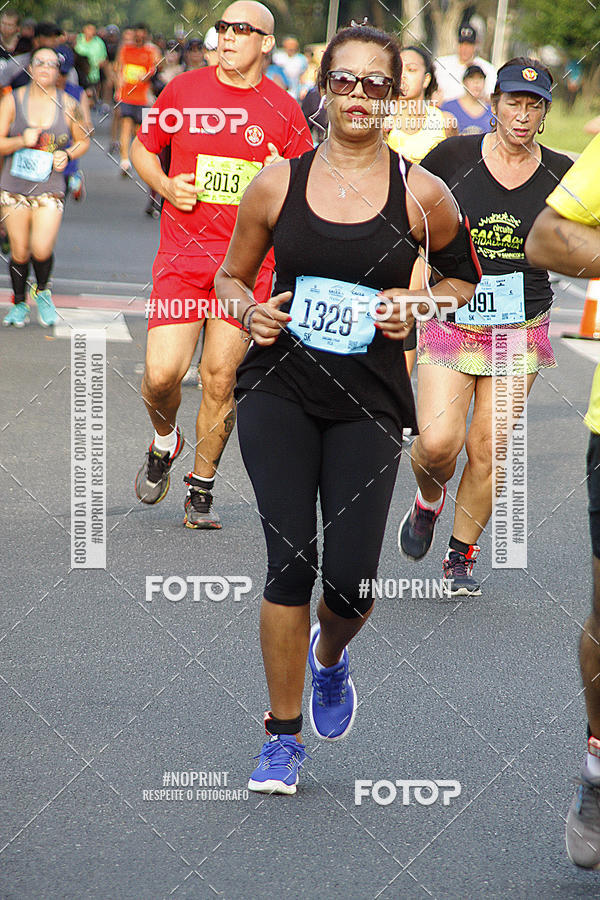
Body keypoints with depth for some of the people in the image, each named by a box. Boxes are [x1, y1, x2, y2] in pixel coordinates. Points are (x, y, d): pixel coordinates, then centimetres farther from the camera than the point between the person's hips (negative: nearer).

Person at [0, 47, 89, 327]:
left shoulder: (68, 105, 1)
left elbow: (83, 141, 16)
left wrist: (67, 155, -4)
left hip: (49, 186, -1)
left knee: (41, 249, -15)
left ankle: (42, 293, 15)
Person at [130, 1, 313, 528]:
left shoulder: (283, 110, 2)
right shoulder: (183, 90, 3)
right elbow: (143, 149, 16)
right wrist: (166, 186, -4)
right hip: (183, 255, 0)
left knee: (220, 380, 0)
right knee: (163, 372, -11)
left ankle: (202, 488, 17)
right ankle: (165, 440, 22)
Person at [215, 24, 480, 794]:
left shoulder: (421, 195, -2)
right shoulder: (277, 183, 0)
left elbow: (464, 276, 15)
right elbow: (231, 276, 13)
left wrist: (415, 306, -4)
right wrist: (251, 312, -8)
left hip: (369, 404, 0)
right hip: (279, 391, 0)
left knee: (351, 580, -5)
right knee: (290, 561, -10)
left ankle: (329, 657, 33)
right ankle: (283, 736, 4)